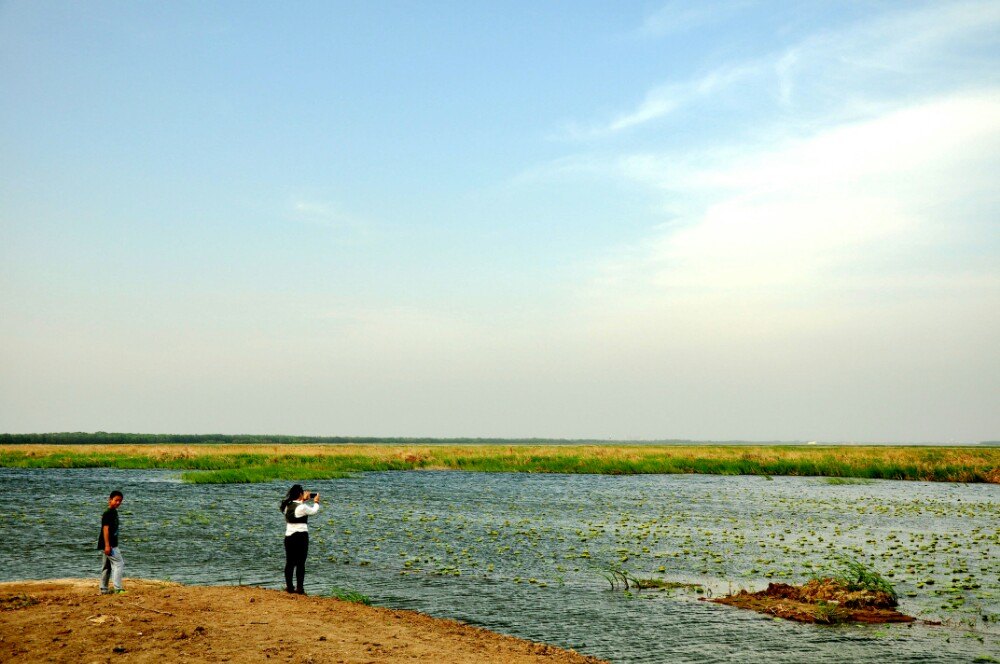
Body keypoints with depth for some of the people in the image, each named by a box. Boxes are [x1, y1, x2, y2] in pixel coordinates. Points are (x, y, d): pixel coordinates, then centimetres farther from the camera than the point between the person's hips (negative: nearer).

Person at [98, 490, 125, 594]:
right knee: (119, 563, -11)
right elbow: (105, 528, -20)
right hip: (108, 545, -10)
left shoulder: (114, 512, 15)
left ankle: (104, 589, 19)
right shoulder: (108, 513, -15)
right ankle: (118, 588, -14)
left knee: (107, 566, 13)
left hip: (111, 544, 10)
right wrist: (107, 545, -25)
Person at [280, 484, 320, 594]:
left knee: (289, 562, 13)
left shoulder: (287, 506, 3)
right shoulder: (302, 507, -14)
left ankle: (289, 586, 18)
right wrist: (316, 502, 22)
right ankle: (299, 587, 2)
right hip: (301, 536, -6)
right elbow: (313, 511, 4)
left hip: (288, 536, 6)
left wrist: (304, 500, 30)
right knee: (300, 563, 1)